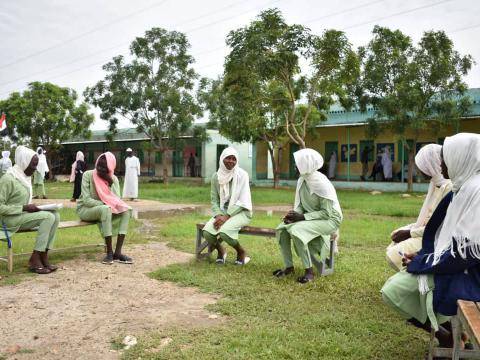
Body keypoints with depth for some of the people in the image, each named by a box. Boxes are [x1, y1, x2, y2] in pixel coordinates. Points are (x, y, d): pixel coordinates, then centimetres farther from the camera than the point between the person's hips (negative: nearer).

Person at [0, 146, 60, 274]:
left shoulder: (25, 177, 11)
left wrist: (31, 207, 1)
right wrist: (24, 208, -20)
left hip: (23, 215, 8)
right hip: (11, 219, -8)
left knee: (55, 215, -14)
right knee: (48, 217, -25)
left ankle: (43, 256, -12)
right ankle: (34, 260, -18)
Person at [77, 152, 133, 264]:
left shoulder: (113, 179, -2)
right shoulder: (88, 175, -14)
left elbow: (117, 199, -10)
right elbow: (86, 200, -19)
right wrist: (105, 204, -28)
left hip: (105, 209, 5)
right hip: (85, 209, -5)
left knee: (127, 210, -21)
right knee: (105, 209, -37)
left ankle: (117, 252, -26)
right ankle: (109, 252, -32)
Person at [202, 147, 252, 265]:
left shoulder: (242, 175, -10)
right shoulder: (216, 176, 1)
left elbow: (242, 201, -14)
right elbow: (214, 200, 4)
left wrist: (227, 216, -21)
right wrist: (218, 215, -15)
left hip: (241, 212, -4)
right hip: (223, 211, 4)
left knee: (224, 231, -32)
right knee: (207, 232, -24)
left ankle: (242, 252, -1)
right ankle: (220, 251, 9)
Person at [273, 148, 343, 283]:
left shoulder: (322, 183, -23)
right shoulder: (302, 180, 0)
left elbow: (327, 212, -22)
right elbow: (299, 203, 6)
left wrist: (303, 217, -25)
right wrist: (295, 215, -16)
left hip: (329, 219, -8)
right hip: (310, 217, 8)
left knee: (296, 230, -31)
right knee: (281, 229, -11)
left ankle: (309, 271, -19)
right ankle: (289, 267, 0)